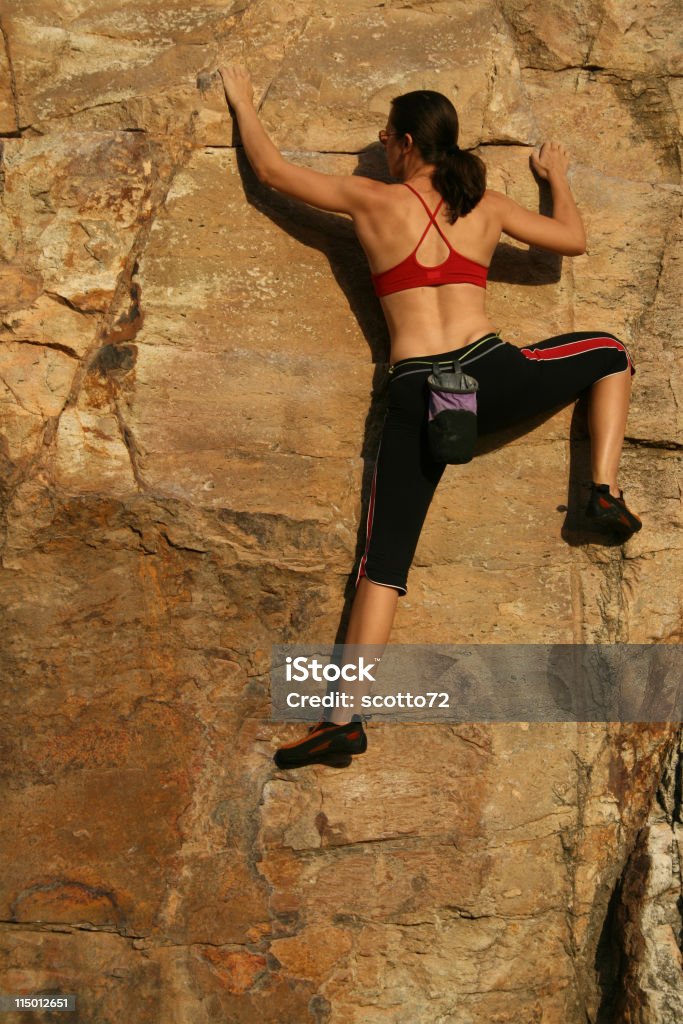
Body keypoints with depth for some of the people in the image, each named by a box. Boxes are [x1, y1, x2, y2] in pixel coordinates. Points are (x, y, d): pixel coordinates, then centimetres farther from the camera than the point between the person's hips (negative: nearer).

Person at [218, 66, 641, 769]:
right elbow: (575, 241, 26)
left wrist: (242, 102, 34)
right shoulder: (487, 206, 13)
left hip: (416, 397, -1)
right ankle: (606, 492, 15)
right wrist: (557, 178, 44)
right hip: (492, 376, 1)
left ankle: (346, 719, 1)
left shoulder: (372, 201, 7)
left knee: (383, 560, 3)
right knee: (609, 352, 29)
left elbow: (270, 169, 16)